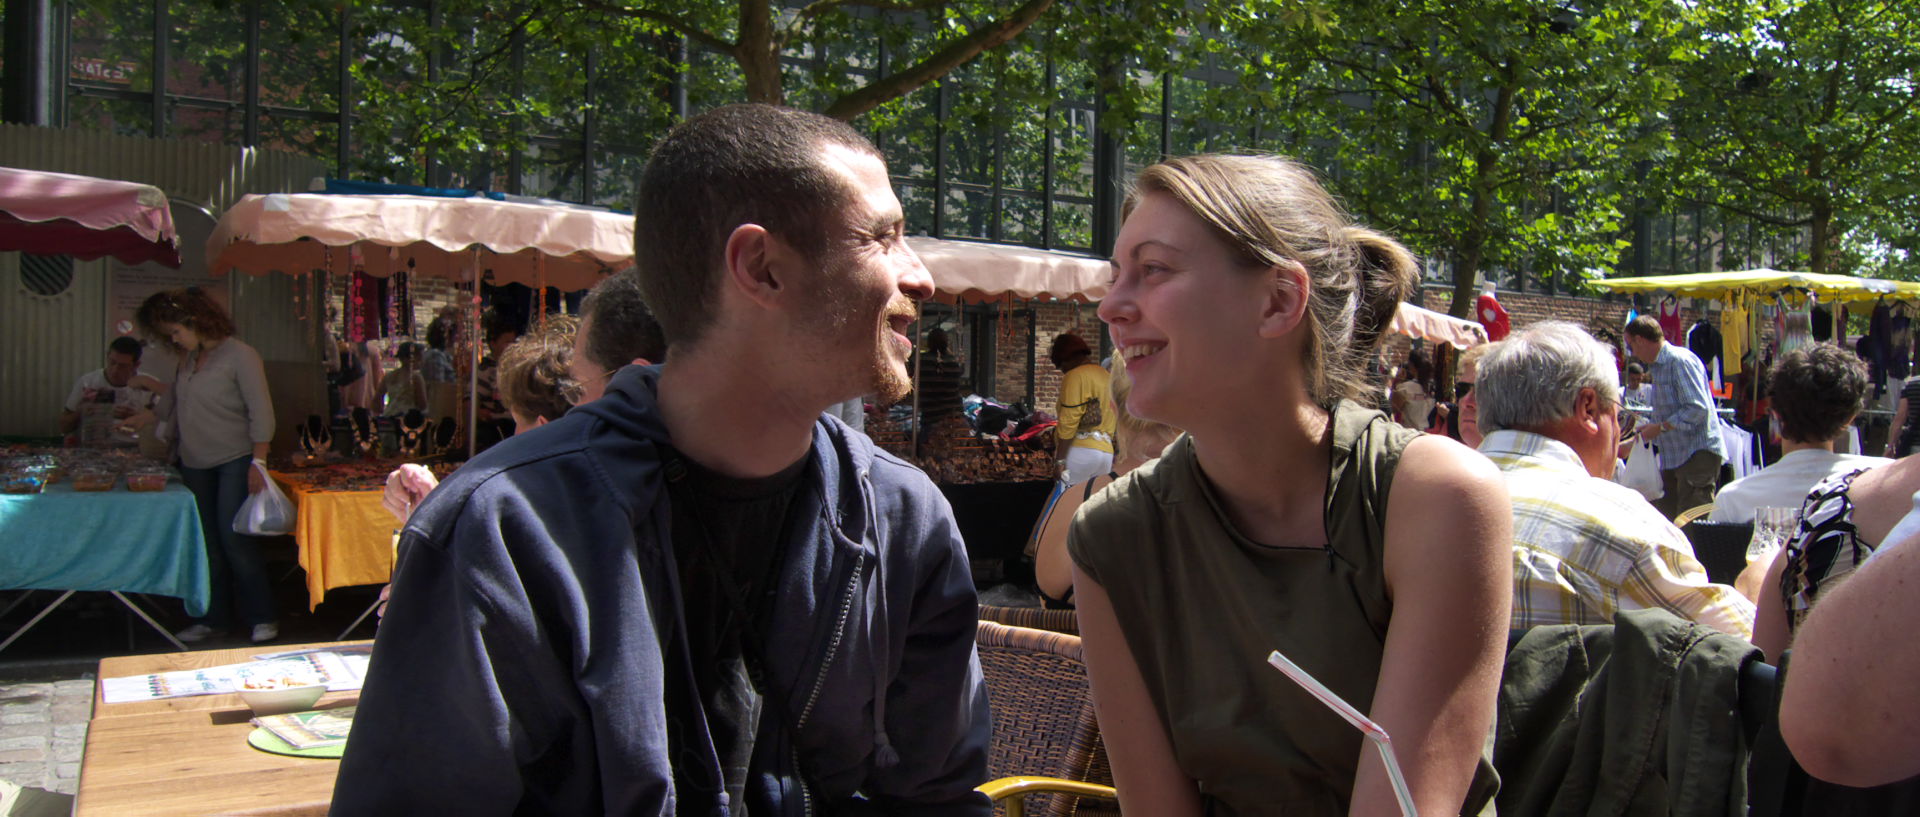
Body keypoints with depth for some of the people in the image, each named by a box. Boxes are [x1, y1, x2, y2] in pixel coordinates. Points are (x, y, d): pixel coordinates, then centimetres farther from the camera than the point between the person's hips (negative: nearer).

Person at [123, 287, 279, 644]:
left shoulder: (240, 356, -11)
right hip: (195, 463, 7)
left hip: (234, 462, -7)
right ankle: (213, 615, 16)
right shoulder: (190, 359, 11)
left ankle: (260, 617, 0)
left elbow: (261, 413, -14)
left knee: (234, 539, -8)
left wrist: (258, 463, -18)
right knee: (207, 541, 9)